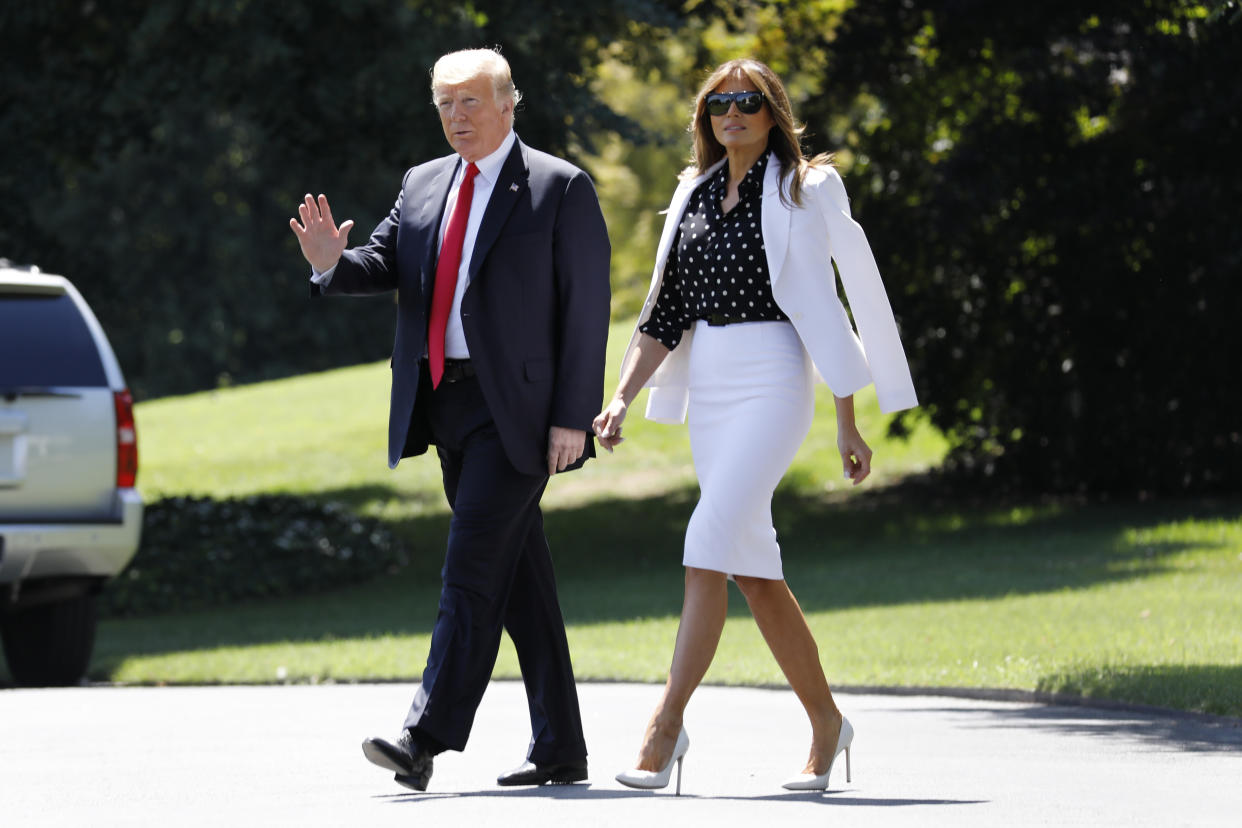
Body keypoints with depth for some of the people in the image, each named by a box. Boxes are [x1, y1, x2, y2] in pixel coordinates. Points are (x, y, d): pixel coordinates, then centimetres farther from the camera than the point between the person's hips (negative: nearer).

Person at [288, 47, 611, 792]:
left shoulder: (560, 189, -4)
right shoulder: (423, 186, 15)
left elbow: (586, 308, -7)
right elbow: (385, 265, 7)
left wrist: (573, 418, -13)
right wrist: (333, 262, -17)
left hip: (516, 409, -7)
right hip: (446, 405, 7)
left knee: (472, 569, -14)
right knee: (518, 577, 10)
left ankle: (426, 739, -20)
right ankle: (560, 748, 14)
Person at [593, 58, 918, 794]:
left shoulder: (801, 193, -3)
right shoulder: (696, 193, 14)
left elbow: (822, 308, -4)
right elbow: (667, 310, 15)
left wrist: (848, 423, -5)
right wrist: (623, 397, 5)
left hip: (773, 382, -7)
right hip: (707, 387, 7)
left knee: (710, 543, -19)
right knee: (753, 566, 8)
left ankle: (668, 721, -20)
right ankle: (826, 722, 19)